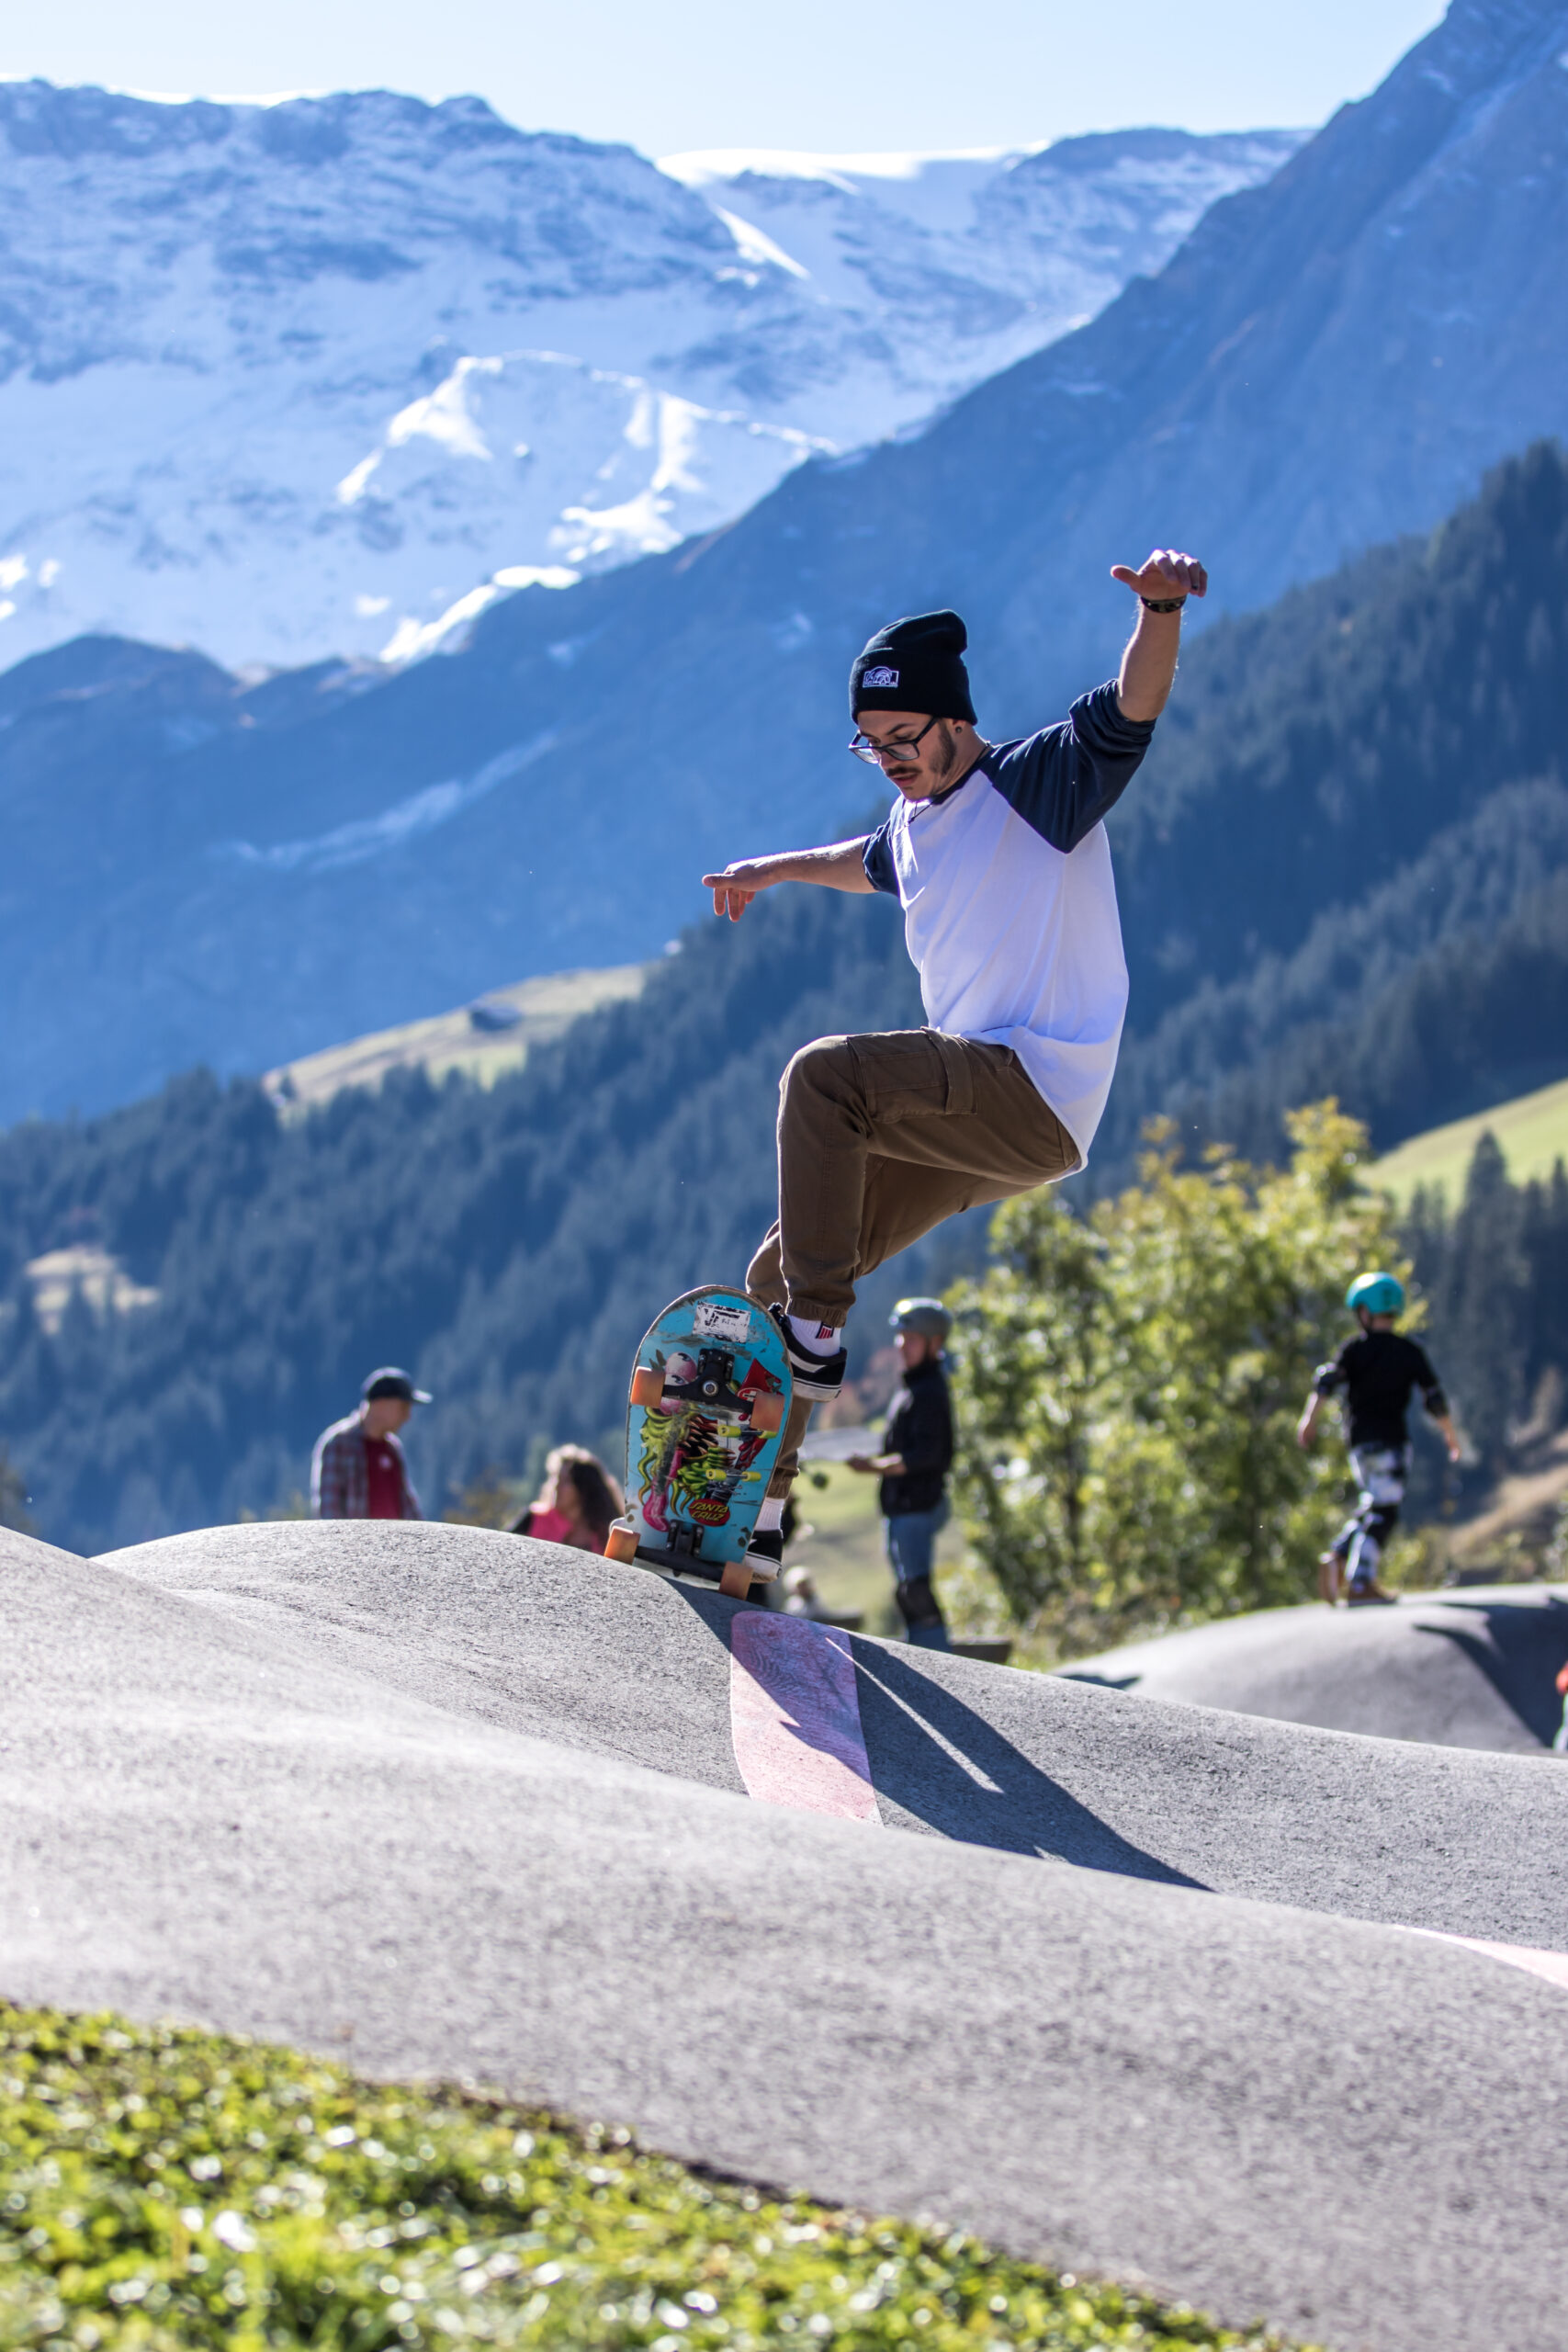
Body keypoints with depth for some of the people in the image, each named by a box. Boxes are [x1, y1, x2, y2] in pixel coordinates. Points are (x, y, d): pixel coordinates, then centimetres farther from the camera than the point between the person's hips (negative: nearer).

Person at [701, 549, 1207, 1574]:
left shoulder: (1037, 781, -7)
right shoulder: (915, 820, 16)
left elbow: (1132, 709, -27)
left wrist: (1161, 611, -46)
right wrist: (777, 870, 56)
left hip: (1037, 1095, -9)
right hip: (972, 1117, 9)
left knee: (826, 1073, -29)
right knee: (777, 1273, 7)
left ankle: (816, 1335, -27)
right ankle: (755, 1513, 17)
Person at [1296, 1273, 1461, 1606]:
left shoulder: (1355, 1349, 3)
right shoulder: (1410, 1352, 4)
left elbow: (1326, 1380, -12)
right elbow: (1435, 1399, 4)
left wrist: (1309, 1419, -15)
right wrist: (1450, 1436, 17)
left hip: (1359, 1440, 3)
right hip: (1391, 1438, -3)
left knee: (1374, 1506, 20)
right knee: (1383, 1512, -5)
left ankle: (1337, 1557, 2)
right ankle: (1361, 1584, -14)